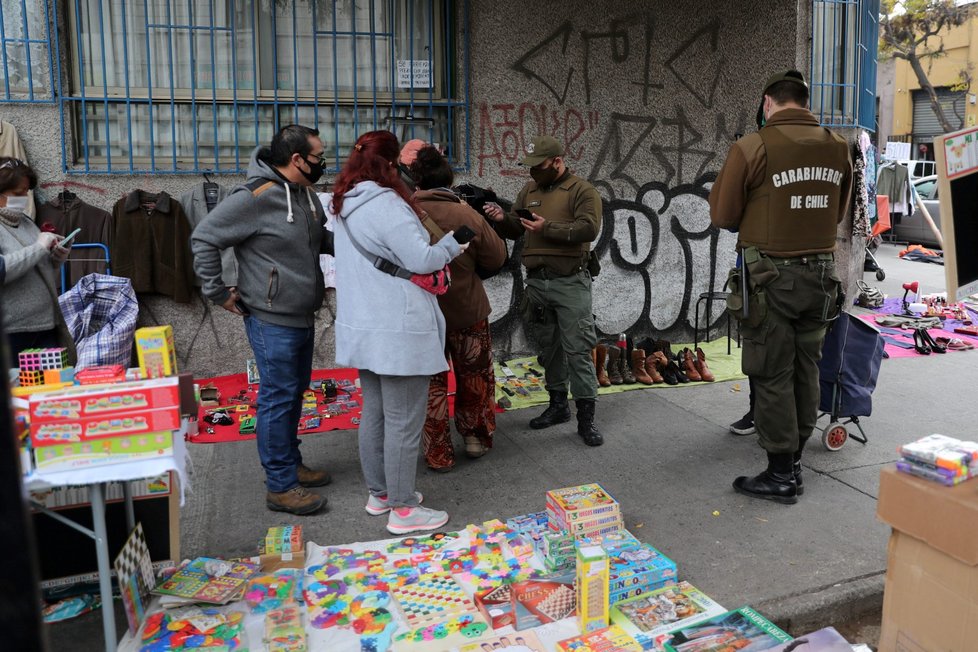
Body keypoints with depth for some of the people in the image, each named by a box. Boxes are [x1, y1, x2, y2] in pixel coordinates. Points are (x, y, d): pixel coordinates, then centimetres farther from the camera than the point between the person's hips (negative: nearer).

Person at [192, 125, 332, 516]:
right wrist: (218, 293, -13)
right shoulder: (257, 197, -18)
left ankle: (291, 464, 33)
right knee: (278, 397, -3)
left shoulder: (305, 193, 9)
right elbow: (204, 238, -15)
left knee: (295, 392, 17)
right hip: (272, 320, -9)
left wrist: (317, 284, 16)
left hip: (302, 317, 9)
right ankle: (280, 486, 8)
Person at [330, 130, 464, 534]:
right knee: (403, 420, -1)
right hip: (398, 331, -9)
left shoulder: (345, 206, 12)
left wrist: (437, 246, 10)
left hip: (362, 328, 10)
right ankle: (402, 510, 9)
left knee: (374, 412, 18)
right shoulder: (386, 204, -17)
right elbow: (422, 261, -19)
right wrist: (453, 242, -1)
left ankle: (379, 494, 31)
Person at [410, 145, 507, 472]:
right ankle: (476, 436, 33)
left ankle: (438, 454, 18)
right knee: (475, 375, 21)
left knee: (432, 381, 13)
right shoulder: (468, 216, -15)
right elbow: (496, 259, -5)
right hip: (467, 311, 0)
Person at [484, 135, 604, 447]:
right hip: (536, 281, 6)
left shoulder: (582, 190, -4)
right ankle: (558, 404, 27)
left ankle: (586, 417, 1)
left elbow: (589, 228, -18)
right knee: (548, 347, 13)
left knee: (577, 349, -5)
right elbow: (515, 230, 16)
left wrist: (548, 227, -23)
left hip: (570, 282, -6)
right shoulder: (529, 190, 13)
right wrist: (503, 219, -6)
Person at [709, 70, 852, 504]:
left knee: (773, 375, 2)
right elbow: (839, 213, 16)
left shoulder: (752, 148, -11)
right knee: (806, 370, 14)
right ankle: (794, 460, 27)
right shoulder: (838, 148, 5)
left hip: (771, 276, -5)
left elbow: (722, 215, -5)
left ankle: (780, 475, 10)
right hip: (820, 273, 5)